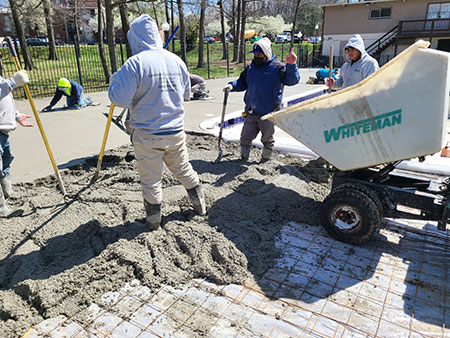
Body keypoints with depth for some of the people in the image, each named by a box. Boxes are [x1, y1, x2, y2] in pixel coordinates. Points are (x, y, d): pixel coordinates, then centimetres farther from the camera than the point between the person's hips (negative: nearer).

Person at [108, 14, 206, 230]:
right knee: (184, 170, 22)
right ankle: (200, 205, 37)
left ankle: (153, 221, 27)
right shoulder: (176, 60, 2)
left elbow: (120, 99, -17)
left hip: (147, 135, -4)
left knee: (151, 180, 11)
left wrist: (115, 81, 2)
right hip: (176, 131, 5)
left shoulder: (135, 63, -16)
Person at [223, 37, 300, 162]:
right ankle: (243, 159, 28)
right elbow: (242, 83, 19)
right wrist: (232, 86, 0)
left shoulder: (277, 67, -7)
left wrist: (291, 65, -32)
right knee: (245, 137, 9)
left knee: (267, 139, 12)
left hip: (268, 113, -4)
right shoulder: (250, 68, 8)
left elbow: (292, 80, -16)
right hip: (251, 112, 4)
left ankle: (265, 160, 32)